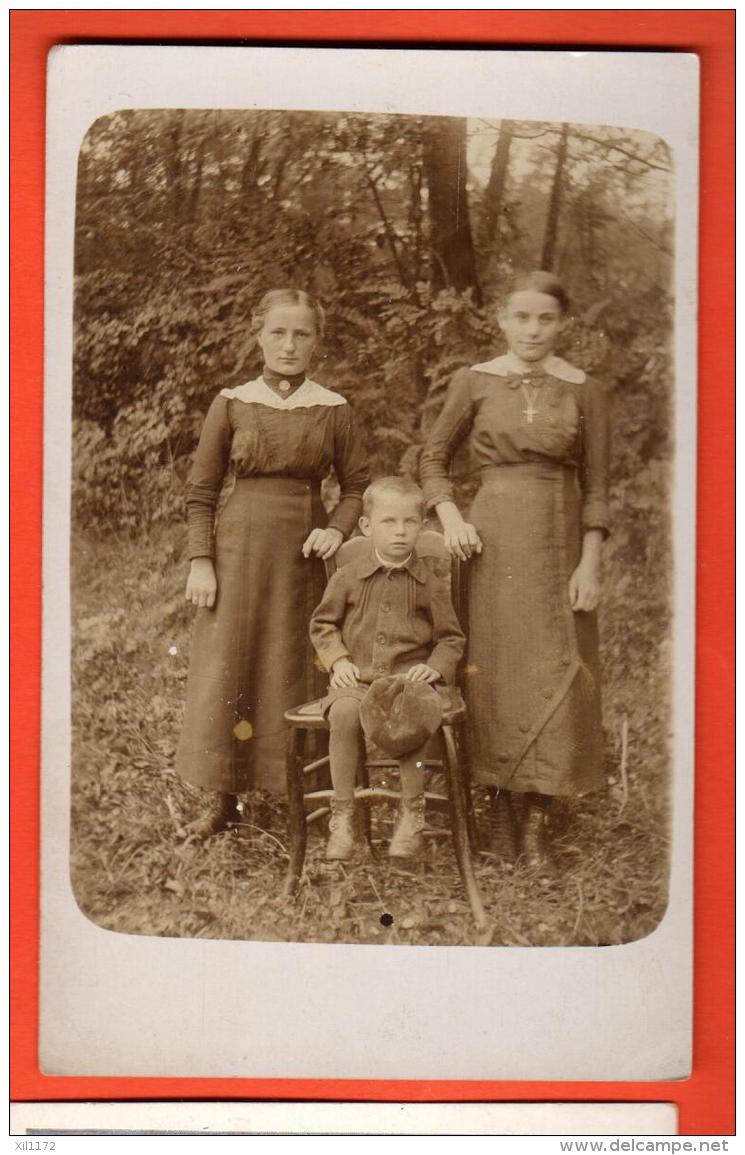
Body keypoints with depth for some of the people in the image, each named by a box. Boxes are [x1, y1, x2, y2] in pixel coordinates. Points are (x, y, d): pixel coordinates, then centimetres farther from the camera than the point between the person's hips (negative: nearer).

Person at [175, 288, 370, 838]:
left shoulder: (333, 409, 4)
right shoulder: (231, 403, 3)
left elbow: (358, 487, 9)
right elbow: (201, 492, 5)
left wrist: (337, 530, -9)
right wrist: (201, 561, -3)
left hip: (304, 551, 0)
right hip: (240, 546, 0)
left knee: (297, 671, 4)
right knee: (226, 667, 1)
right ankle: (218, 798, 12)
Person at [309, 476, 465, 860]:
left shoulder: (431, 579, 7)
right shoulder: (348, 577, 8)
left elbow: (451, 637, 12)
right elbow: (322, 623, 19)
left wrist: (436, 666, -6)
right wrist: (337, 659, 3)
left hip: (410, 675, -1)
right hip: (357, 677, 1)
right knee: (343, 711, -32)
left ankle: (411, 814, -16)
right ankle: (342, 816, -20)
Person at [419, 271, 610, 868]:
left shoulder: (584, 389, 2)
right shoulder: (475, 382, 3)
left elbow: (597, 487, 2)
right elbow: (433, 458, 12)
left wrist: (590, 565, -4)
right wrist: (450, 517, -3)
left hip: (559, 539, 0)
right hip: (492, 538, 0)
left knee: (555, 673, -1)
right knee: (494, 667, 3)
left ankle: (537, 817, 11)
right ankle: (505, 809, 16)